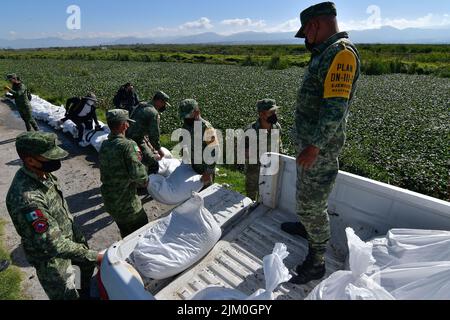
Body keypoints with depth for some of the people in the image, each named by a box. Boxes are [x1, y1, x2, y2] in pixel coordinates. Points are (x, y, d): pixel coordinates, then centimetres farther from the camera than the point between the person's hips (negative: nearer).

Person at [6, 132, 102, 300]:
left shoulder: (42, 173, -11)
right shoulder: (27, 199, -38)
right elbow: (54, 245, -33)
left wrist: (74, 230, 16)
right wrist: (94, 256, -28)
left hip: (68, 235, 8)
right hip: (51, 257, -8)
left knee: (88, 262, 28)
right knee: (68, 295, 12)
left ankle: (86, 293, 55)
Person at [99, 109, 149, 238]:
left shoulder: (104, 146, 3)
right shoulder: (128, 145, -23)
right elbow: (138, 174, -30)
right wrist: (145, 181, -8)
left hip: (109, 202, 8)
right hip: (127, 205, -7)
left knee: (126, 236, 26)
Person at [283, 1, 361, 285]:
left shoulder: (341, 52, -17)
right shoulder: (326, 54, 15)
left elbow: (336, 107, -26)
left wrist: (314, 146, -25)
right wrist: (308, 143, 19)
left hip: (320, 147, -10)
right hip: (310, 141, 10)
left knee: (312, 203, 0)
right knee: (306, 194, 25)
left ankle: (317, 263, 19)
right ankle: (308, 228, 49)